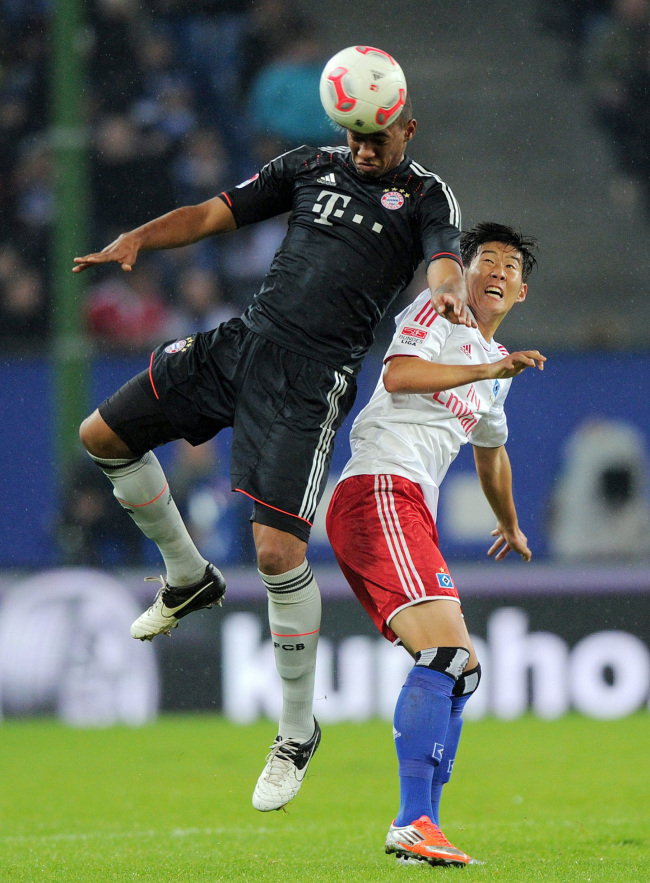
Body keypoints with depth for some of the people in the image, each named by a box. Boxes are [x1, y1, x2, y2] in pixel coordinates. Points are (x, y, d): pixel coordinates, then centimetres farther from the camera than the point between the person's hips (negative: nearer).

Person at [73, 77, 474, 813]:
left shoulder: (425, 198, 1)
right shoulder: (312, 167, 14)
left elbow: (443, 262, -17)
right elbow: (217, 213, 14)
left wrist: (448, 293, -43)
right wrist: (138, 239, -4)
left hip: (312, 379, -6)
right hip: (243, 341, 6)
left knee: (278, 550, -15)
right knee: (104, 436, 9)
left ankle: (298, 731, 2)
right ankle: (188, 577, 29)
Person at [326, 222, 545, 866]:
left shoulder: (495, 366, 29)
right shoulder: (438, 311, 3)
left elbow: (490, 451, 47)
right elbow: (398, 374, -17)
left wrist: (510, 526, 60)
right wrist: (488, 371, -22)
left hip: (412, 520, 10)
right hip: (379, 493, -10)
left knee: (459, 673, 10)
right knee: (444, 652, -24)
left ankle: (419, 826, 12)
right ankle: (414, 823, -33)